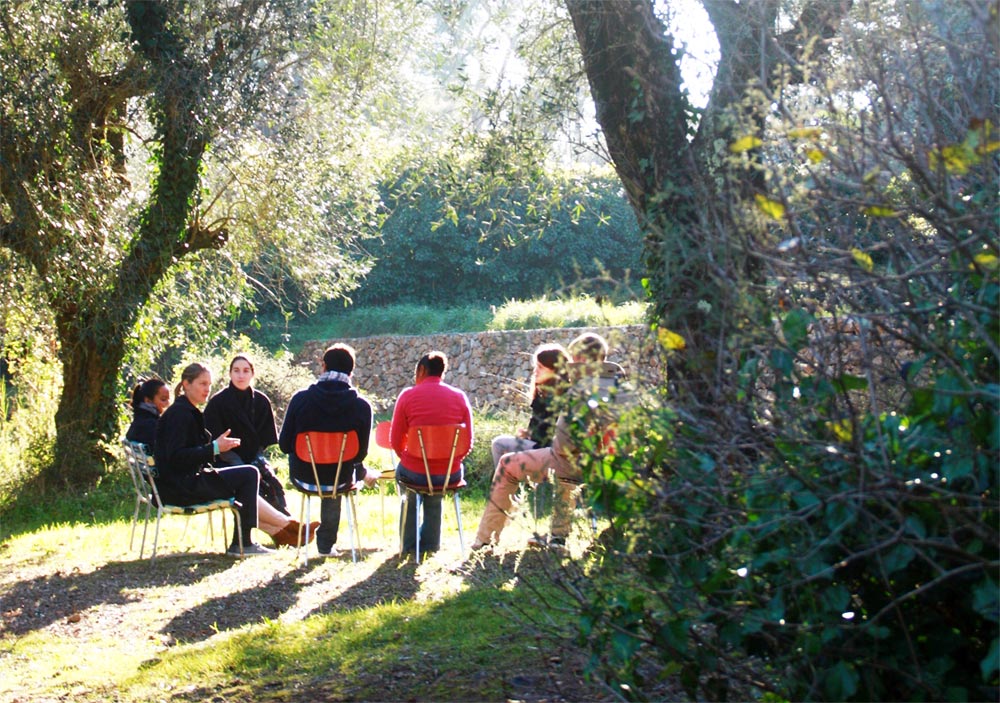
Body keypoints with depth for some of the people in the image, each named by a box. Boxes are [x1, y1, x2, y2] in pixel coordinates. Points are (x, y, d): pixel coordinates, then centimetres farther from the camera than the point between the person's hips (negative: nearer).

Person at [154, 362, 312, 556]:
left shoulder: (188, 412, 18)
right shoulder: (179, 414, -14)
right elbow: (175, 457, -24)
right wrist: (214, 448, -24)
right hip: (180, 487, -11)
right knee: (249, 475, -10)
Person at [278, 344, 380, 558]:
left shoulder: (300, 398, -12)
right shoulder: (362, 406, -13)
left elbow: (284, 445, -5)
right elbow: (360, 453, -4)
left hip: (303, 475, 0)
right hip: (338, 479, 0)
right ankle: (326, 544, 45)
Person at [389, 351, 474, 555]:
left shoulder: (408, 395, -6)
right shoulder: (460, 397, 0)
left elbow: (396, 442, -2)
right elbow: (468, 442, 3)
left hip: (415, 472, -2)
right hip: (451, 474, 2)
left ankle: (409, 544, 42)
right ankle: (430, 543, 47)